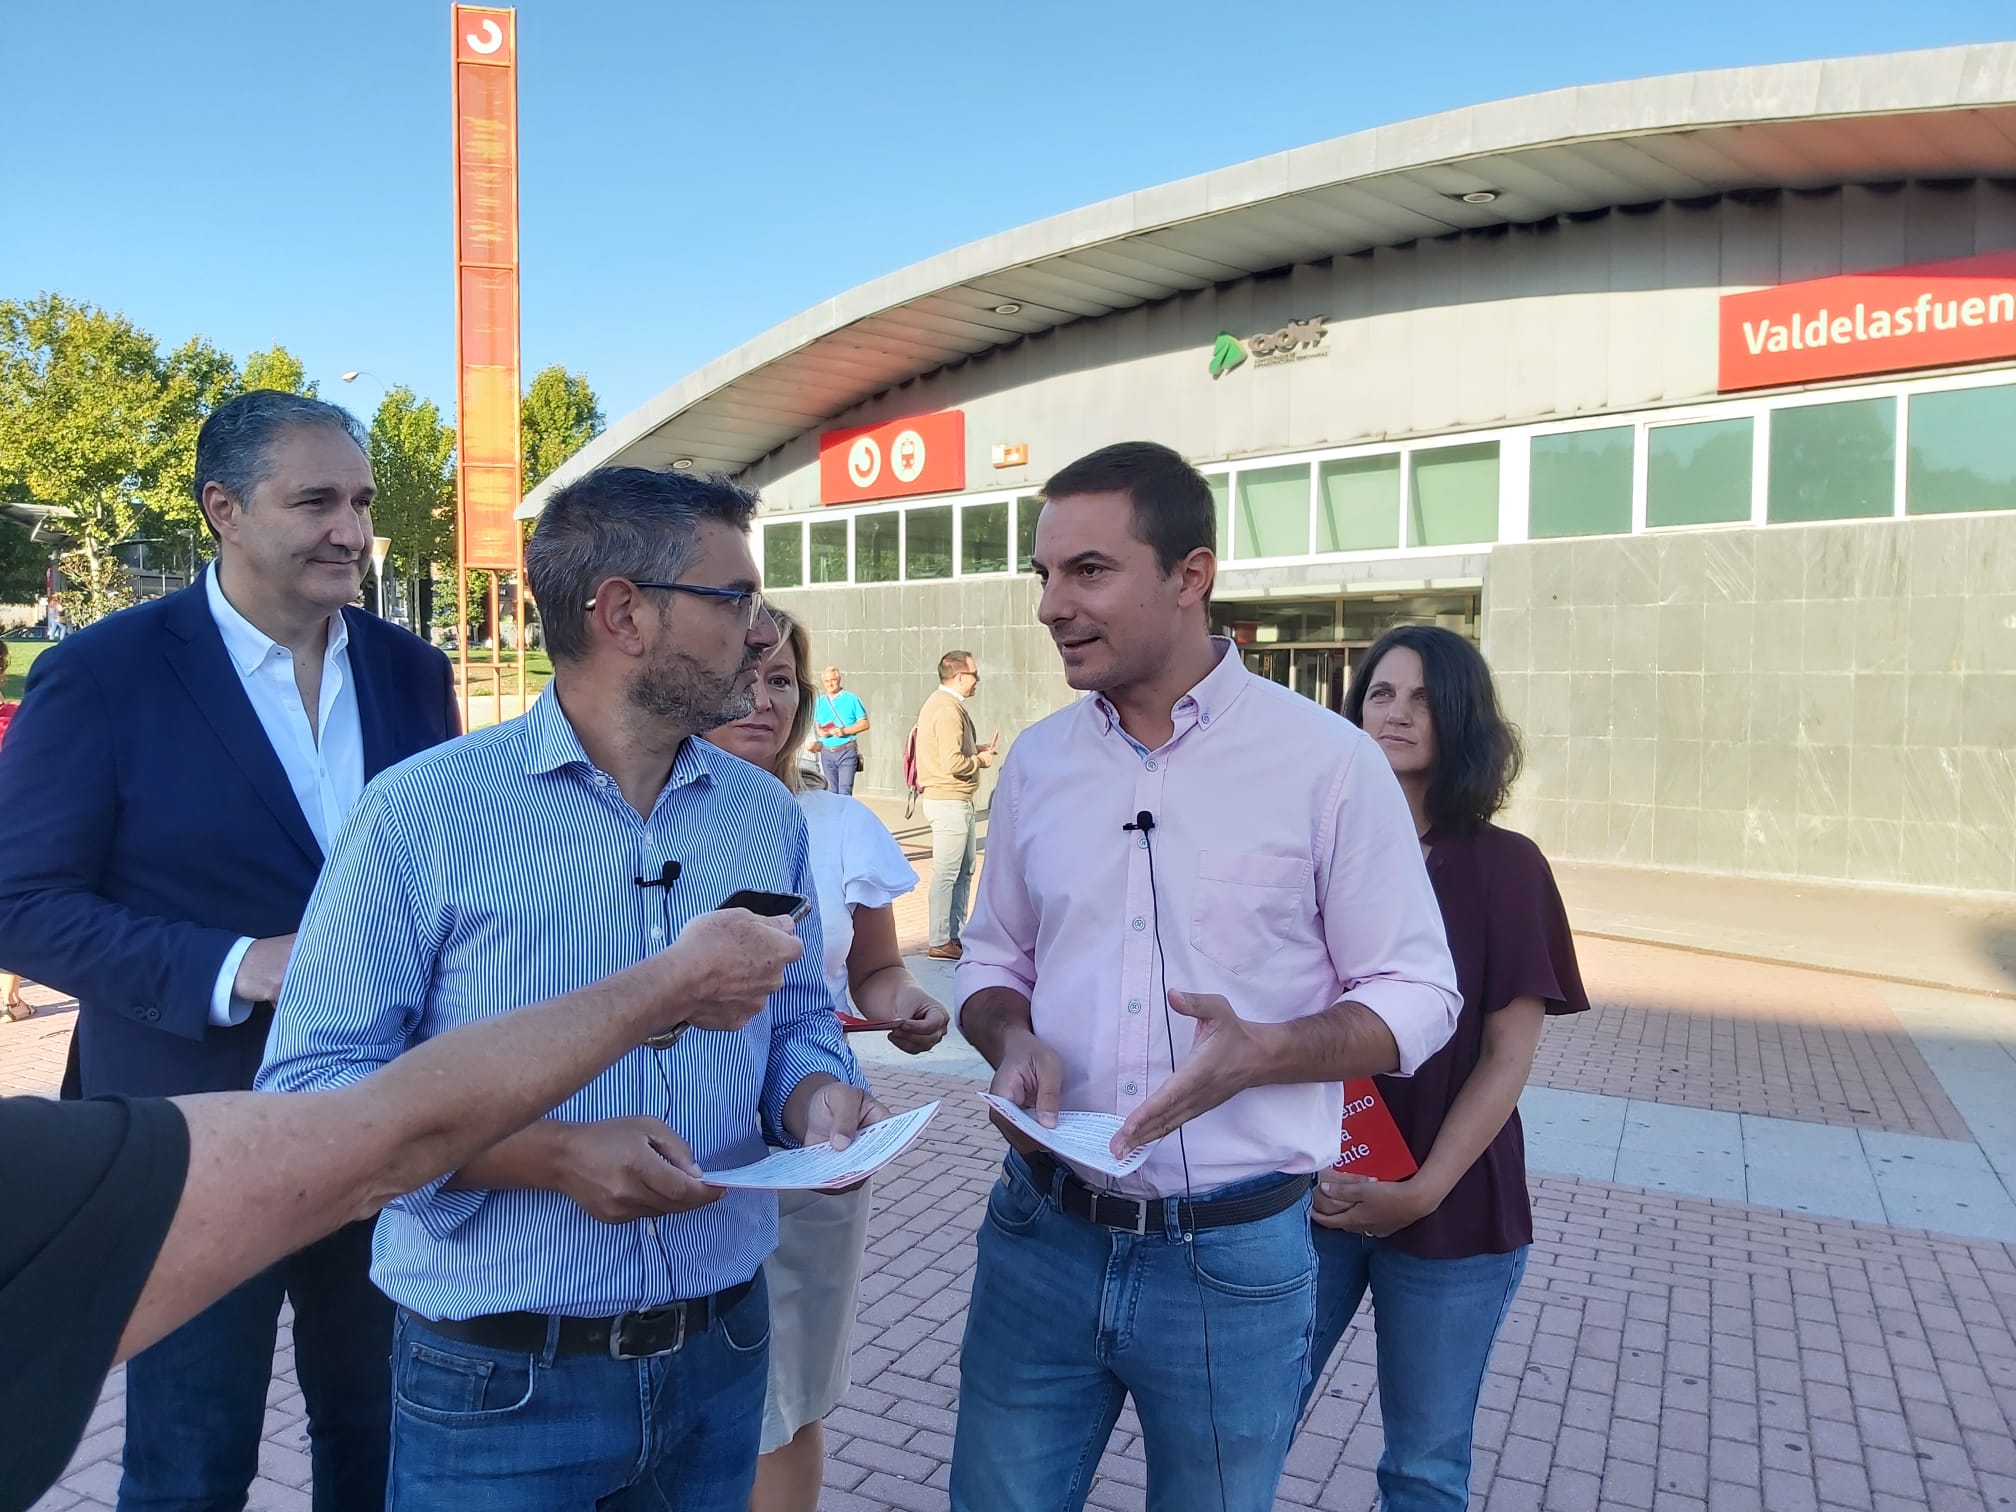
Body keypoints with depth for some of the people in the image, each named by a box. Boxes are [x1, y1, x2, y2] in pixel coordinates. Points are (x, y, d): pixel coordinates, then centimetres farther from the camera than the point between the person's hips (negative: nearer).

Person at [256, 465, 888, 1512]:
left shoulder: (767, 816, 1)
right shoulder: (423, 811, -13)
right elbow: (309, 1083, -13)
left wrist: (814, 1100, -12)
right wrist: (557, 1156, -24)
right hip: (496, 1377, -4)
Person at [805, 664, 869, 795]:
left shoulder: (851, 699, 0)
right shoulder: (819, 702, 12)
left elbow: (864, 724, -2)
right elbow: (815, 726, 19)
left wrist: (844, 731, -15)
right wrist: (821, 732, -5)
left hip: (847, 751, -4)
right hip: (827, 753, 5)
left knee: (845, 791, -11)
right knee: (830, 792, 8)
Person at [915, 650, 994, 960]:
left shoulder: (942, 703, 15)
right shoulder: (948, 710, -20)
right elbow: (954, 764, -26)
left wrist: (976, 749, 8)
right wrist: (981, 760, -9)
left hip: (957, 801, 11)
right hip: (949, 801, -11)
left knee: (964, 870, 18)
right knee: (947, 873, -4)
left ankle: (956, 934, 27)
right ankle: (940, 943, 3)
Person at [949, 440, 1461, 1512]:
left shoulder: (1328, 762, -11)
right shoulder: (1036, 762, 2)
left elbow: (1419, 993, -6)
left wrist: (1263, 1051, -23)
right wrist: (1013, 1041, -10)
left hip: (1233, 1259, -3)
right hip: (1042, 1233, 3)